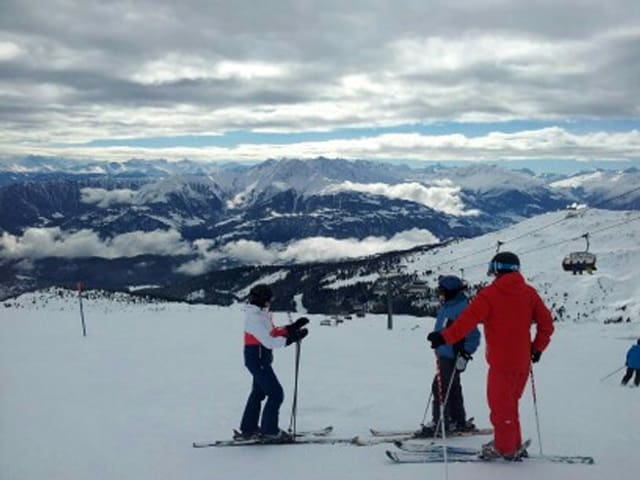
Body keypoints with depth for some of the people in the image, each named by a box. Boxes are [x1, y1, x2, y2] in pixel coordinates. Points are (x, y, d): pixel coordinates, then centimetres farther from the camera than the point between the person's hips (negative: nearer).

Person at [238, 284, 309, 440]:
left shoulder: (260, 314, 8)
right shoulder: (254, 318, -23)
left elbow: (273, 332, 11)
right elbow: (269, 342, -27)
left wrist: (293, 327, 3)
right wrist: (292, 338, -25)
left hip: (261, 359, 11)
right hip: (257, 359, -11)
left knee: (258, 392, 20)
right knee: (276, 393, -4)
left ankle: (248, 428, 30)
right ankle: (269, 430, 6)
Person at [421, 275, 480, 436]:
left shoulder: (462, 308, -17)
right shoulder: (446, 307, 12)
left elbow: (473, 335, -19)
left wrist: (465, 355, -21)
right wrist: (438, 349, 26)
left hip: (451, 357, -10)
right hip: (444, 355, 10)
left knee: (440, 388, -8)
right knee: (452, 389, 16)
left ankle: (439, 422, -1)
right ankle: (459, 421, 26)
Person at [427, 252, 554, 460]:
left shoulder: (489, 295, -12)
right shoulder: (529, 293, 4)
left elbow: (468, 320, -19)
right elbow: (546, 322, 5)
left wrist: (445, 337, -17)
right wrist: (538, 348, 16)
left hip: (501, 361, -6)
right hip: (523, 361, 6)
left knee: (500, 405, 6)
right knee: (509, 403, 19)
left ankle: (505, 448, 12)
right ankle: (513, 445, 25)